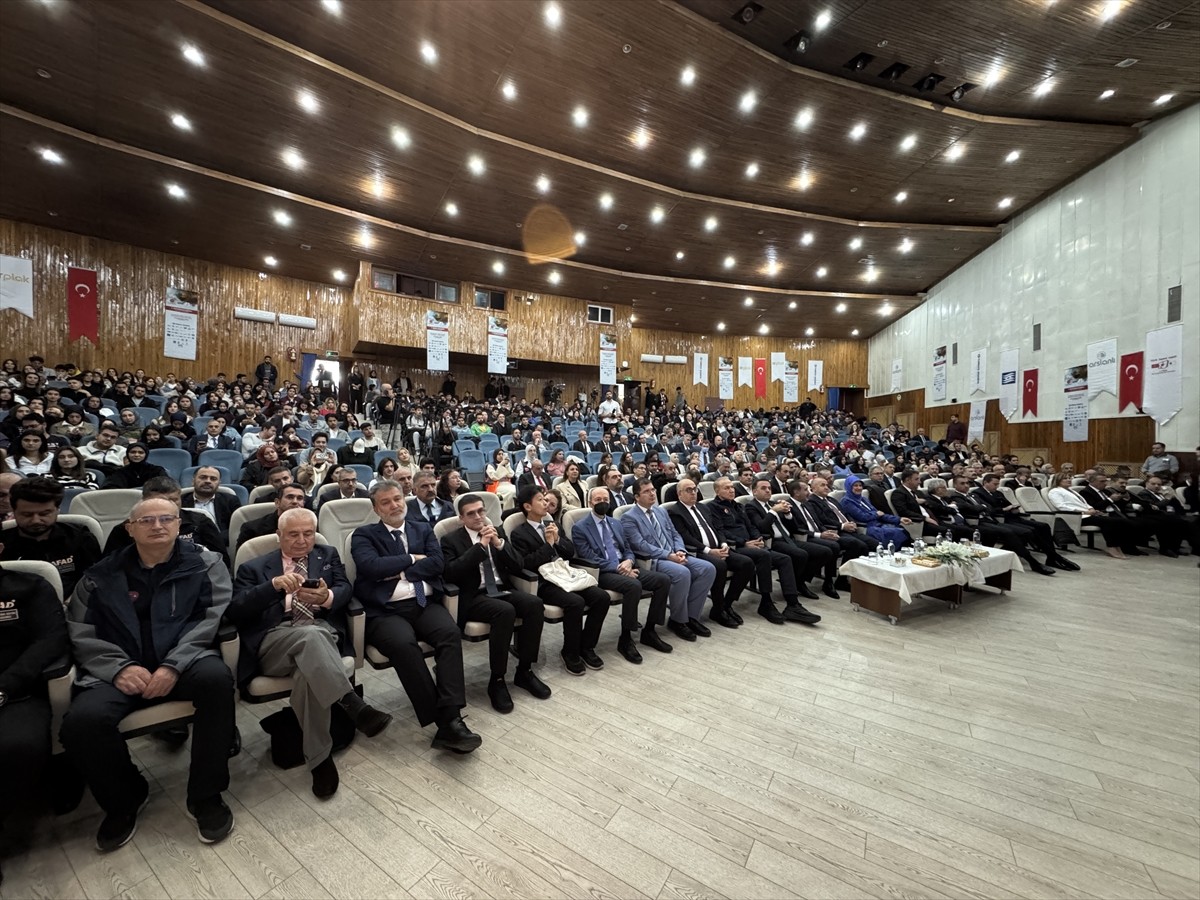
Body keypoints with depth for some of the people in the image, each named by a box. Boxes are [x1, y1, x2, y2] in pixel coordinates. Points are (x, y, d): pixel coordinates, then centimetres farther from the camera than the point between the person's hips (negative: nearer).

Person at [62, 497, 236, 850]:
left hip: (184, 662, -2)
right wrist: (119, 668, -13)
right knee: (81, 722, -26)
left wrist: (173, 665, -17)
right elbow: (80, 633, 5)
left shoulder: (204, 564, 5)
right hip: (120, 671, 2)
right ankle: (125, 798, 7)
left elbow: (213, 618, -5)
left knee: (216, 677, -33)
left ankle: (205, 795, -13)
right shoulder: (101, 575, 11)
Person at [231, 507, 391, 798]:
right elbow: (235, 611, 1)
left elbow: (345, 589, 5)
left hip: (323, 631, 1)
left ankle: (319, 758, -25)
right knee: (311, 635, -37)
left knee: (308, 670, -35)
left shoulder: (328, 555, 21)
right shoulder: (253, 568, 18)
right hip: (274, 641, -1)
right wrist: (274, 585, -17)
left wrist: (327, 597, -19)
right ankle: (356, 707, -40)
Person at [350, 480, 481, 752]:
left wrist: (398, 571, -5)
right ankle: (443, 721, -23)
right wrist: (411, 558, 0)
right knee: (404, 643, -33)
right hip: (385, 610, -2)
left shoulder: (423, 529, 19)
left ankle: (451, 718, -25)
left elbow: (438, 562, 3)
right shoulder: (363, 534, 11)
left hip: (425, 604, 3)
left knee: (451, 633, -28)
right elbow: (371, 566, -9)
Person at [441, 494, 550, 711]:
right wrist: (480, 545, -19)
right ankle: (497, 680, -16)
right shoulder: (451, 540, 1)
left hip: (502, 590, 5)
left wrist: (499, 544, -10)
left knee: (535, 604, -24)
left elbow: (517, 568, 7)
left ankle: (524, 671, -8)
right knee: (505, 611, -34)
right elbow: (451, 574, -17)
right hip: (474, 597, -4)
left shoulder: (496, 532, 13)